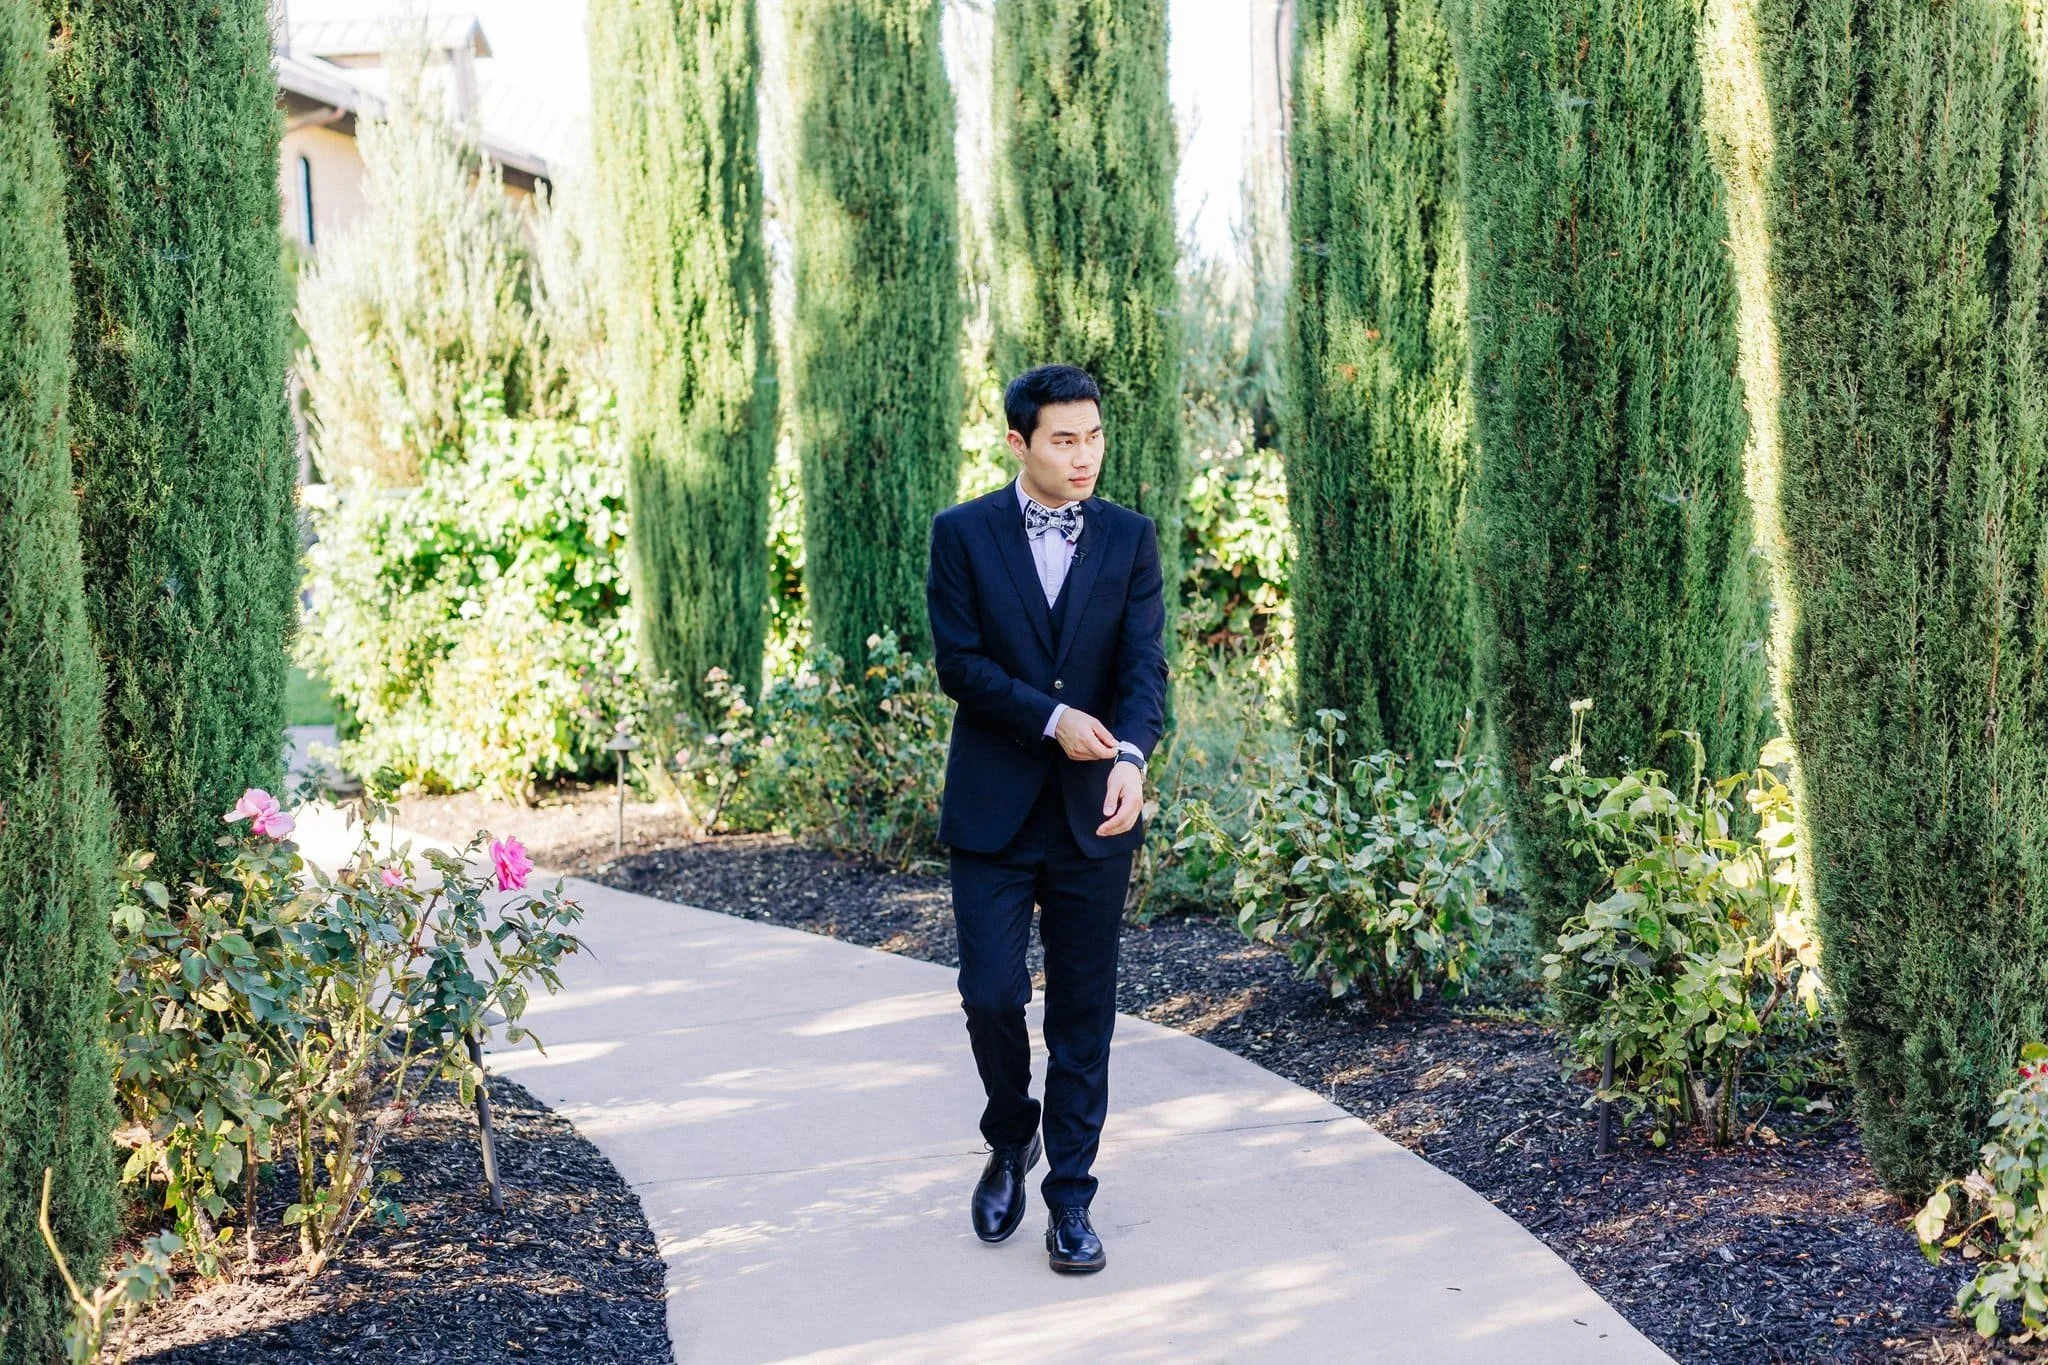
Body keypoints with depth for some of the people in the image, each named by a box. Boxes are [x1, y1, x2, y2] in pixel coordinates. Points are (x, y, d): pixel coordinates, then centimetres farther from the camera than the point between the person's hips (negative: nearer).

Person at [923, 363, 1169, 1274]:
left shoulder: (1129, 538, 3)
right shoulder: (963, 534, -1)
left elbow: (1144, 663, -7)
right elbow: (958, 661, -6)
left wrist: (1131, 757, -25)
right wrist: (1052, 718, -17)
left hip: (1092, 812, 1)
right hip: (992, 809, -1)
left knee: (1083, 1014, 5)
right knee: (991, 993, -4)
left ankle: (1070, 1196, 15)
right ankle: (1010, 1138, 25)